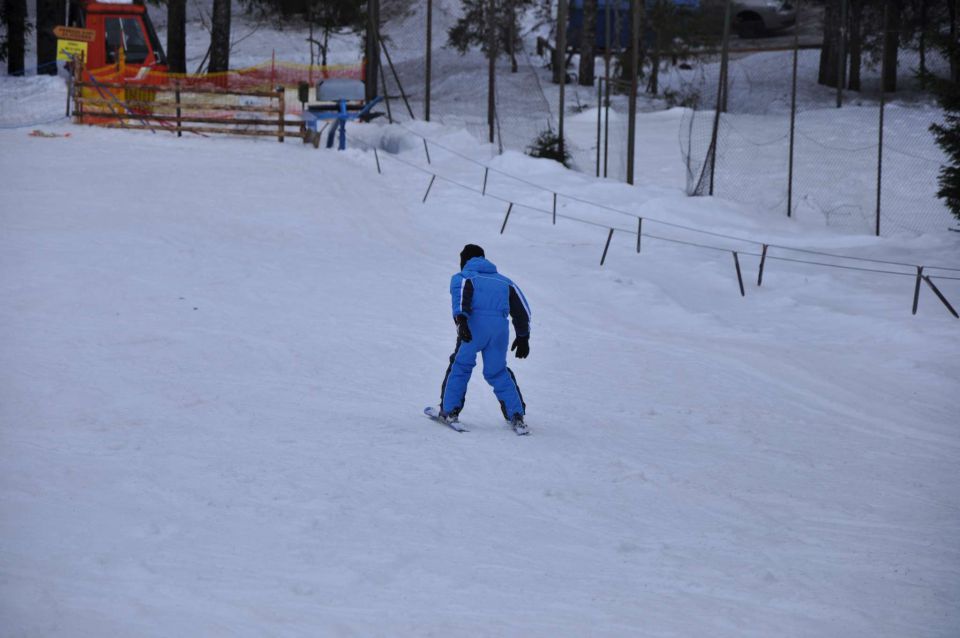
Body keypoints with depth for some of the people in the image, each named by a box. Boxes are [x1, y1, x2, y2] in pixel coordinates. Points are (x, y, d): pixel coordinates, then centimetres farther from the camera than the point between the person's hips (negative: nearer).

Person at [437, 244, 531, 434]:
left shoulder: (461, 277, 19)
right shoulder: (502, 281, 31)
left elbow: (460, 296, -4)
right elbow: (521, 307, 24)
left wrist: (460, 320, -20)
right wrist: (523, 336, 25)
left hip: (475, 324, -3)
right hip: (500, 327, 3)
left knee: (460, 365, 14)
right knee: (498, 372, 13)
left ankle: (449, 411, 11)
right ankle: (516, 416, 3)